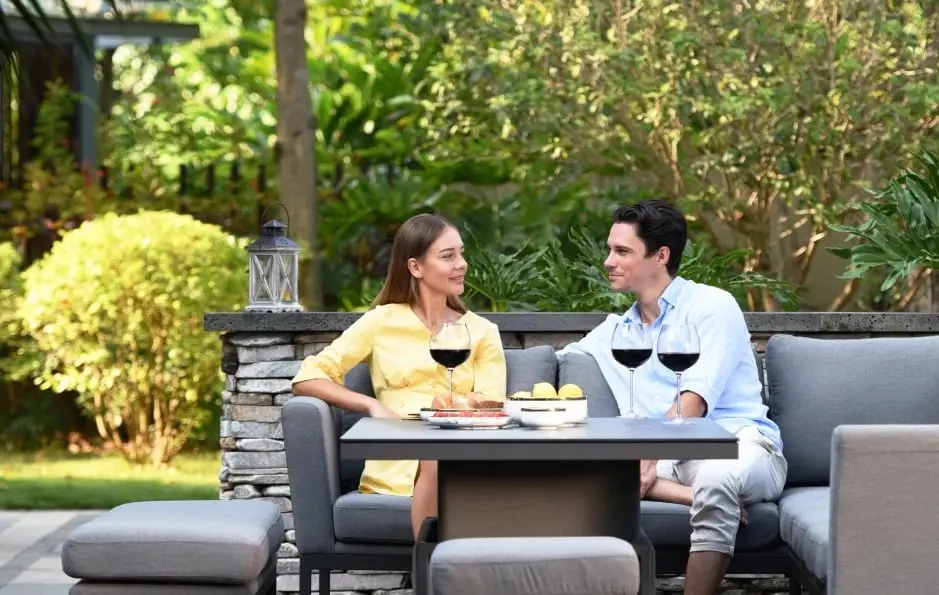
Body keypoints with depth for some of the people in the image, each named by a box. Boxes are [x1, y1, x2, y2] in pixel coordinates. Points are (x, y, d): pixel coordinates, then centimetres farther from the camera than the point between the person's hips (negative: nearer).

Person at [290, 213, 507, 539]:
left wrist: (462, 405, -15)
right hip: (398, 461, -1)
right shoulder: (381, 322, 14)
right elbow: (306, 380, 7)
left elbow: (491, 410, 9)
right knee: (437, 459, -38)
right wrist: (374, 406, -8)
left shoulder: (483, 331, 20)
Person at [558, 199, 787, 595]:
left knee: (715, 478, -41)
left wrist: (648, 454, -23)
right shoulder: (615, 330, 23)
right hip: (667, 460, 5)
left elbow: (693, 402, -11)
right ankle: (697, 496, -29)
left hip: (739, 446, -5)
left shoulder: (711, 306, 1)